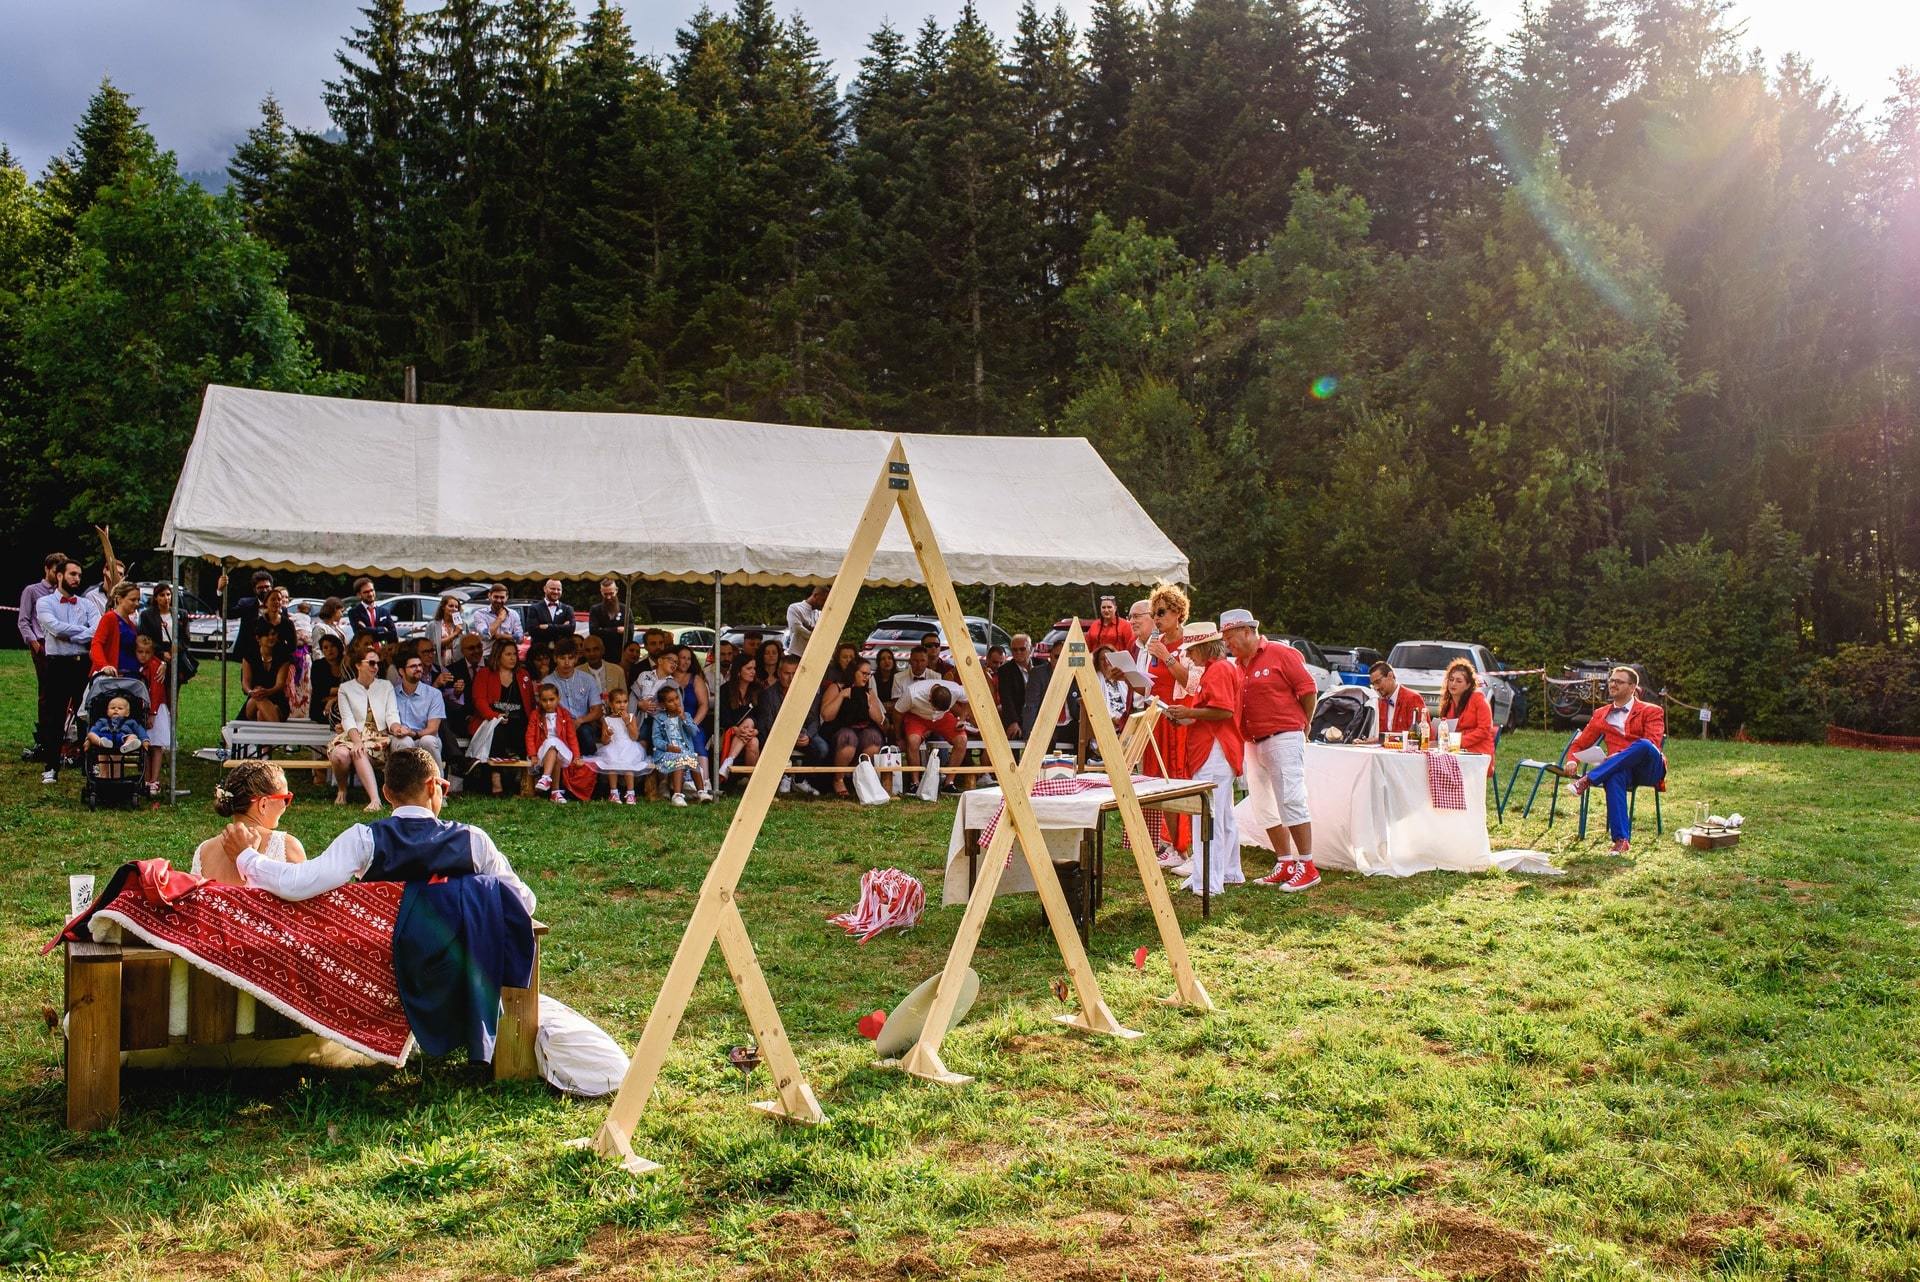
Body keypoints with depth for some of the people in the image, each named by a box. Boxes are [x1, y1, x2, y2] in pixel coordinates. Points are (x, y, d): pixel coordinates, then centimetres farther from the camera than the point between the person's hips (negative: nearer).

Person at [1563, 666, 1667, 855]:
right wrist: (1572, 761, -2)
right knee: (1614, 778, -37)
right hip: (1620, 769, 2)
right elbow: (1579, 744, 22)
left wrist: (1622, 755, -21)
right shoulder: (1601, 714, 23)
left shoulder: (1651, 711, 11)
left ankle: (1587, 780, -37)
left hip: (1648, 769, -2)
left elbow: (1653, 745, -6)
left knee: (1643, 745, -37)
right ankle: (1621, 840, -43)